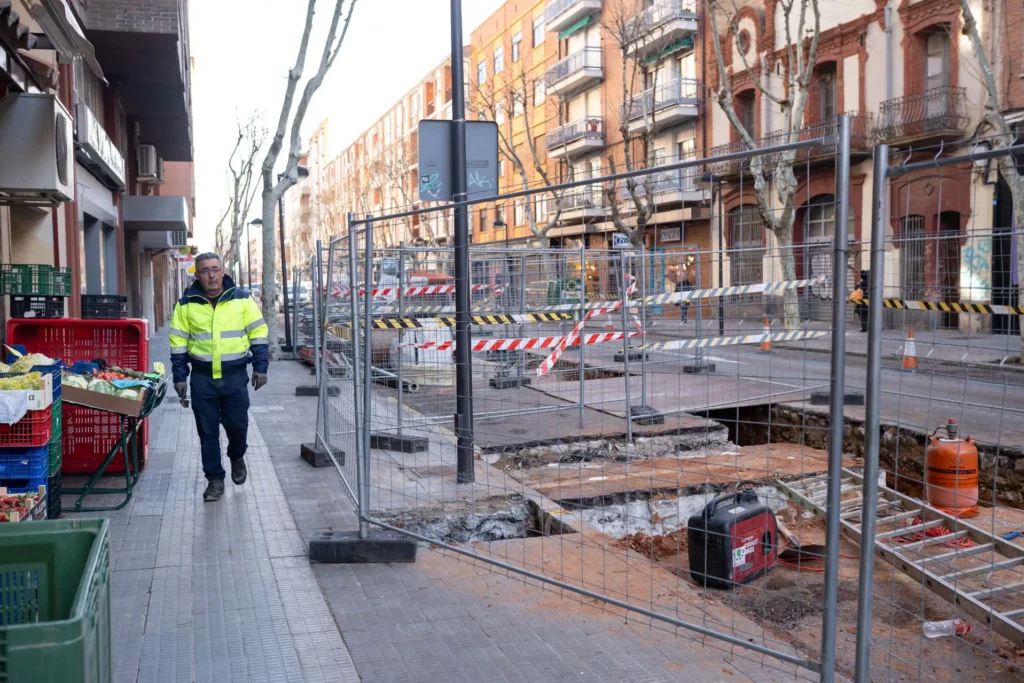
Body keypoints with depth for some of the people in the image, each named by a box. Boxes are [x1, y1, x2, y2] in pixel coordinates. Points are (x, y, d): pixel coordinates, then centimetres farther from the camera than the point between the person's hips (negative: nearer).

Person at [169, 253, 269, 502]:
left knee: (237, 424, 3)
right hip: (202, 378, 1)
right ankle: (215, 479, 17)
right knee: (207, 431, 5)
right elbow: (179, 341, 3)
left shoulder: (241, 299, -2)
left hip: (235, 376, -1)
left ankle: (237, 457, 35)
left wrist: (260, 367, -3)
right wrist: (180, 376, 0)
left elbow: (258, 332, 2)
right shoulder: (187, 304, 0)